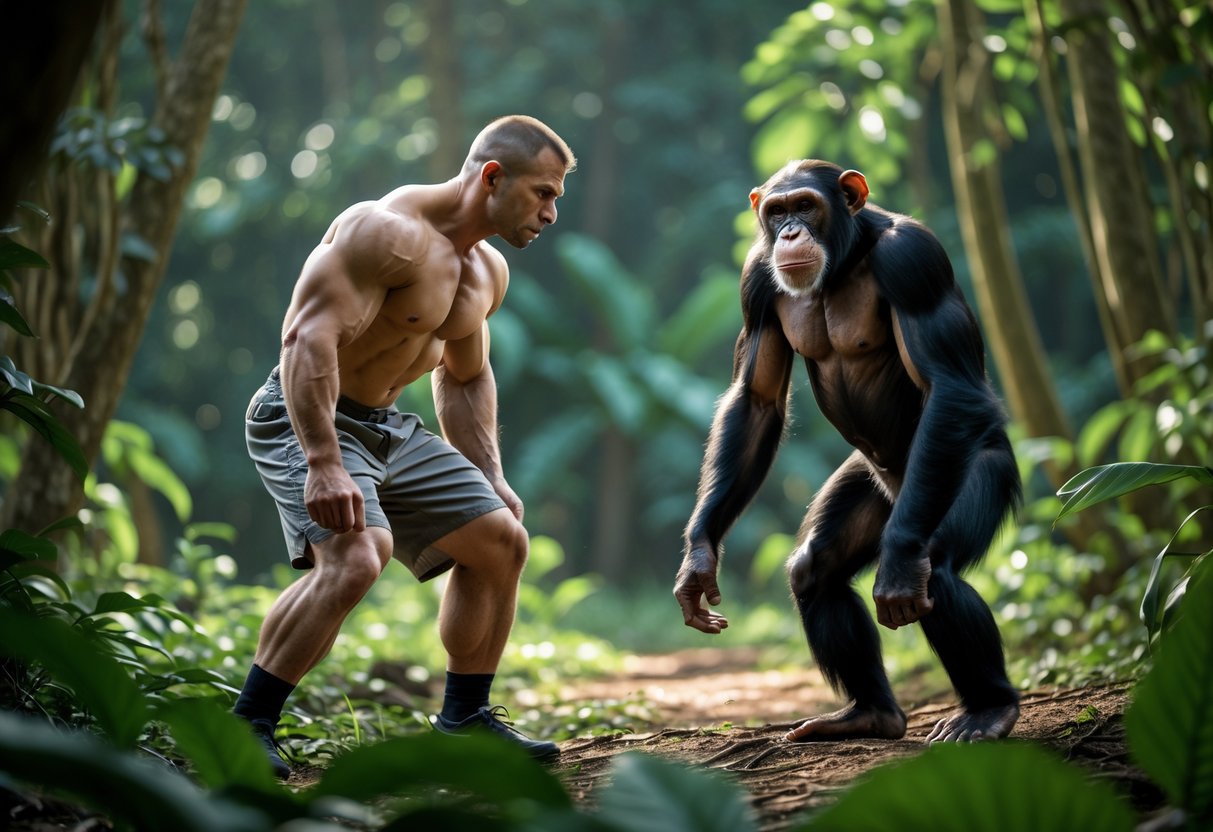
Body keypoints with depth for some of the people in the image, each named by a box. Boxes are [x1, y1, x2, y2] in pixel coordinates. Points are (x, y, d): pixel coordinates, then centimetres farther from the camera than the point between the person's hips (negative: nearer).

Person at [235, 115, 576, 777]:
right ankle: (246, 726, -19)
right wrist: (323, 465, -38)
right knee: (354, 558, -32)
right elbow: (307, 338, -30)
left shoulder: (486, 273, 9)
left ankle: (464, 722, 22)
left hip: (388, 427, 10)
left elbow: (465, 379, 24)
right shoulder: (389, 232, -22)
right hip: (304, 421, -10)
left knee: (500, 541, 10)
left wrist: (491, 481, 18)